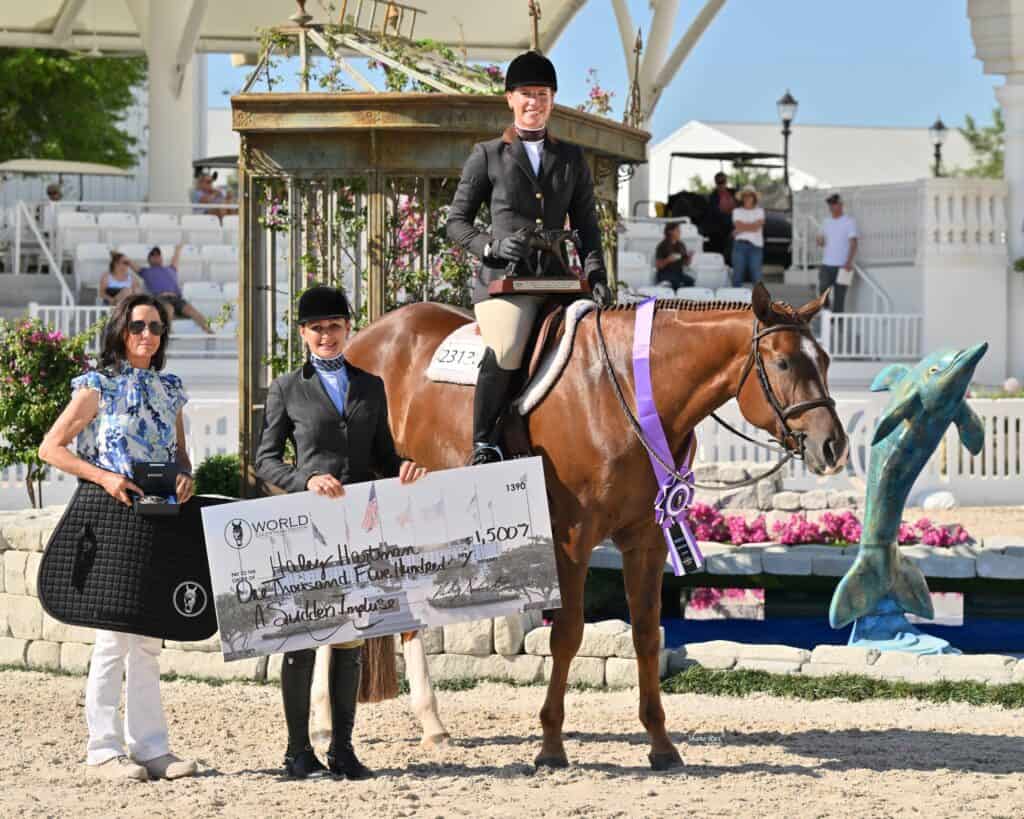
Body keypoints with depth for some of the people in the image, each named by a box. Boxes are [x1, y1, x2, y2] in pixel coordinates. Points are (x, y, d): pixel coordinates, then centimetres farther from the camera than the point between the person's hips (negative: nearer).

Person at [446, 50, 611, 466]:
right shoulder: (487, 157, 10)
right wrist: (492, 246, -9)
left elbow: (586, 225, 16)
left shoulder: (572, 159, 18)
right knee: (505, 349, -31)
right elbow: (456, 222, 11)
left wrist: (595, 275, -1)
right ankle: (483, 446, -23)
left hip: (557, 277, 4)